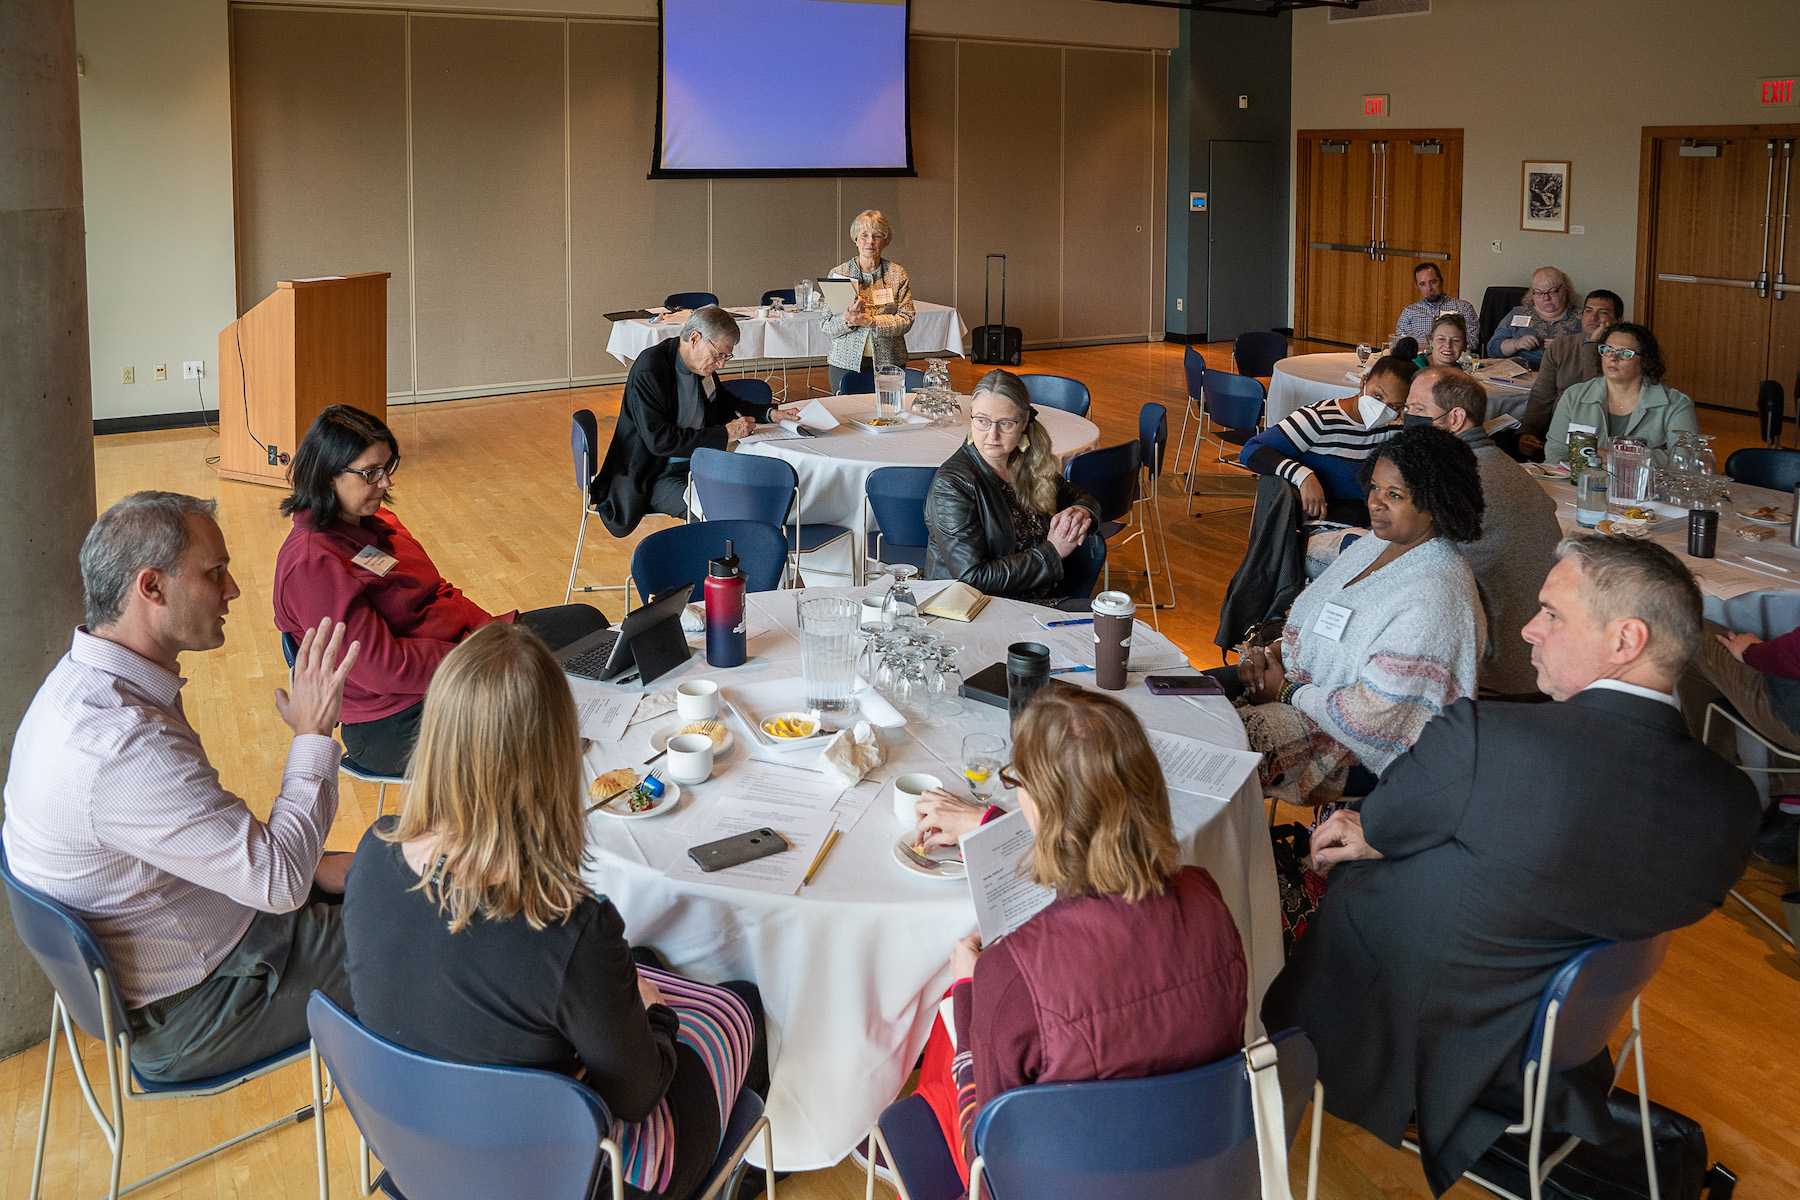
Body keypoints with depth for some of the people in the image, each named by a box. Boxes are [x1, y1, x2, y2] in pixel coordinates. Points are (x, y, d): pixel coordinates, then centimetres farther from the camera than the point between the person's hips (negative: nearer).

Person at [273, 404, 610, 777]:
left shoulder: (374, 521, 6)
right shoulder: (311, 564, -23)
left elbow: (437, 593, 12)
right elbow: (381, 666, -26)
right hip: (398, 723, -10)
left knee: (586, 621, 11)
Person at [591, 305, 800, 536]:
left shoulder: (701, 363, 4)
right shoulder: (649, 370, -19)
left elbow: (726, 403, 25)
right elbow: (659, 440, -25)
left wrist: (770, 414, 7)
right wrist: (724, 434, -22)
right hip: (657, 476, -8)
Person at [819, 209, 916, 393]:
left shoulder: (897, 274, 3)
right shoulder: (838, 273, 3)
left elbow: (906, 320, -5)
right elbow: (826, 326, 0)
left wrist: (870, 321, -18)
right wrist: (846, 320, -21)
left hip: (888, 362, 0)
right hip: (846, 362, 0)